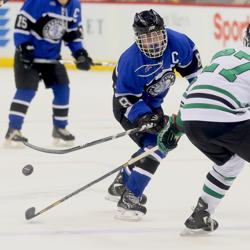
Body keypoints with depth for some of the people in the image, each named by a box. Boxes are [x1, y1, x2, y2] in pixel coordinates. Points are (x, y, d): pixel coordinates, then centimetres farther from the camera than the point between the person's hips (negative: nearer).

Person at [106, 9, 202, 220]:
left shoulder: (176, 42, -21)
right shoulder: (131, 60, -35)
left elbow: (191, 57, 2)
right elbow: (126, 97, -27)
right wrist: (143, 118, -39)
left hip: (153, 103, 8)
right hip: (128, 105, -8)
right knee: (155, 146, -23)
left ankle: (121, 185, 34)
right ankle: (129, 199, -22)